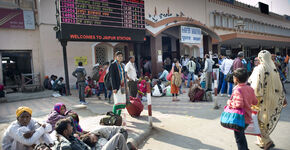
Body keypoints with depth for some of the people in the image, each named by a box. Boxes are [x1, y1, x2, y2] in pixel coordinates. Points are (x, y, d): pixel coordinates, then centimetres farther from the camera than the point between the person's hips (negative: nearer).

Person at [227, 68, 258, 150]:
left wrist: (229, 102, -14)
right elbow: (255, 102, 8)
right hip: (248, 118, 8)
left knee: (239, 138, 8)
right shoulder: (250, 88, 1)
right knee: (241, 135, 28)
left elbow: (239, 104, -29)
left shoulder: (237, 90, -22)